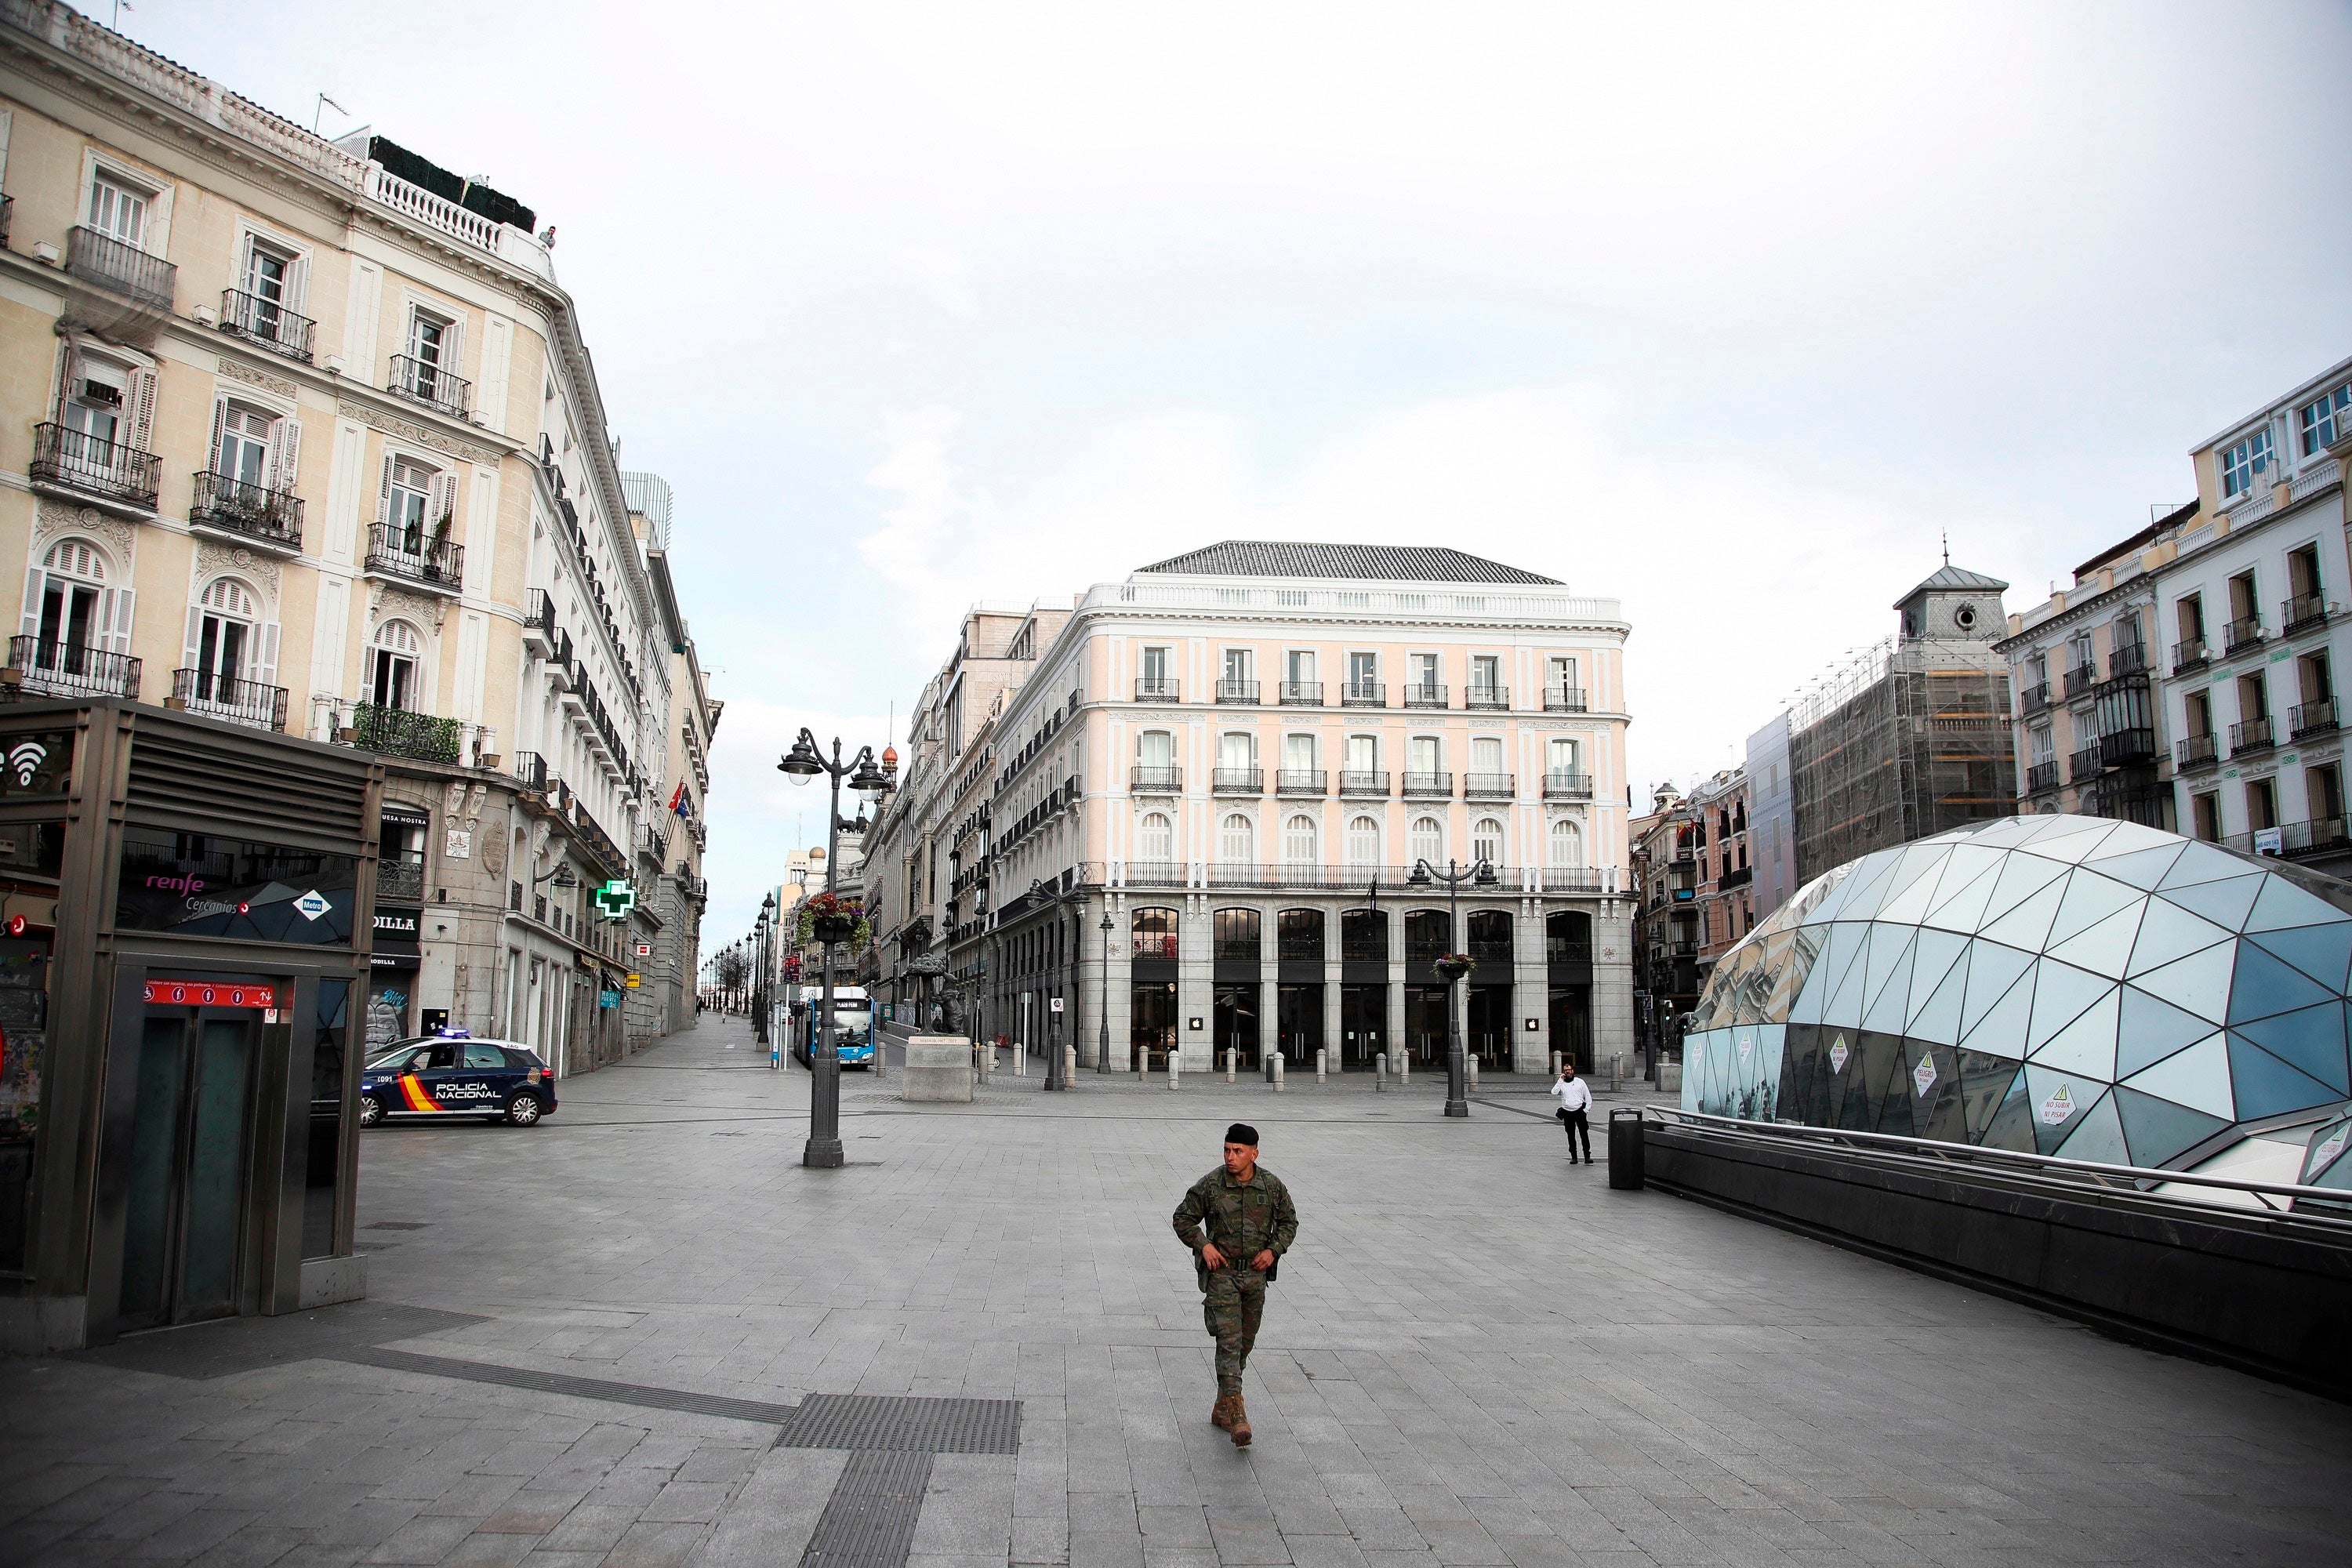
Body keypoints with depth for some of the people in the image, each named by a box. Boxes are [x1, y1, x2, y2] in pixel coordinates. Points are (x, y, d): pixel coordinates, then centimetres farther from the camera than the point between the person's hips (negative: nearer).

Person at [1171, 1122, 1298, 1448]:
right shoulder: (1210, 1185, -9)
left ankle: (1222, 1409, 25)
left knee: (1245, 1345, 11)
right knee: (1229, 1341, -14)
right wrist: (1203, 1245, -12)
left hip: (1256, 1275, 4)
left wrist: (1273, 1250, -4)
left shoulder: (1273, 1186, -2)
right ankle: (1236, 1415, -16)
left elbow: (1289, 1222, 11)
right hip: (1221, 1273, -4)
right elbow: (1183, 1218, 2)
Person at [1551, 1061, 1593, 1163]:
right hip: (1567, 1113, 1)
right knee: (1571, 1136, 6)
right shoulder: (1561, 1083, 8)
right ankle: (1573, 1157, 12)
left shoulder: (1580, 1082, 7)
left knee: (1584, 1134, -7)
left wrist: (1586, 1110, 0)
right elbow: (1554, 1093, -11)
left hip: (1580, 1111, -1)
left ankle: (1587, 1156, -5)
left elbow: (1588, 1097, 9)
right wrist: (1561, 1080, -8)